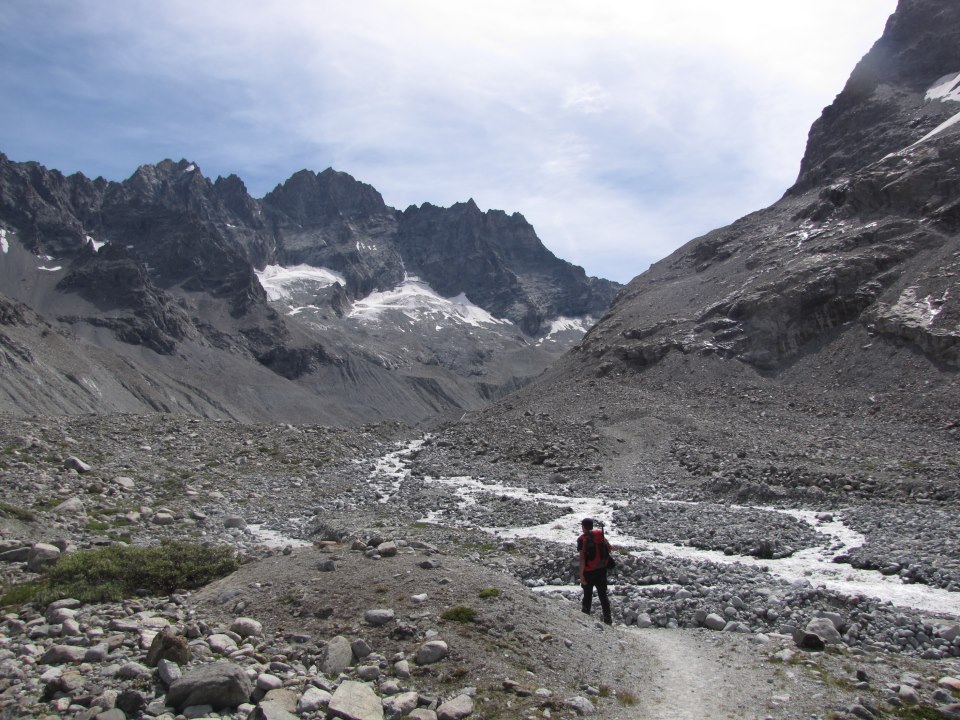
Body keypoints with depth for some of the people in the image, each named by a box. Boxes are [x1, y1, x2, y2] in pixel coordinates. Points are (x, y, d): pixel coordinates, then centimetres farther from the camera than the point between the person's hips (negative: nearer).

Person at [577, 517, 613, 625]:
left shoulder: (582, 539, -15)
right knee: (603, 594, 14)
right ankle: (608, 619, 16)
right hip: (601, 569, 4)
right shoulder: (600, 534, -2)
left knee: (587, 594, 12)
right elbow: (609, 548, 4)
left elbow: (582, 558, -19)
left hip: (589, 571, -4)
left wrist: (581, 575, -16)